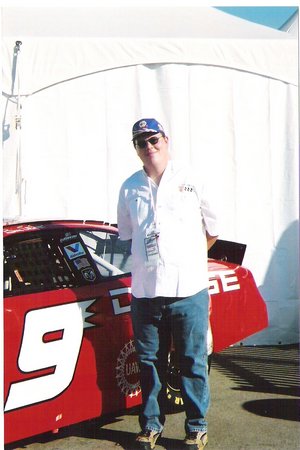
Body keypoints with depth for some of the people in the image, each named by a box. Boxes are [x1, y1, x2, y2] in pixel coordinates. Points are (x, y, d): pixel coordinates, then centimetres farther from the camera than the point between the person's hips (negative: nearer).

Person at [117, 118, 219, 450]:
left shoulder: (189, 179, 5)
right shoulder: (129, 188, 10)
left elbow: (212, 230, 15)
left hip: (188, 289, -2)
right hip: (144, 291, 2)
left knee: (193, 361, 4)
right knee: (149, 362, 9)